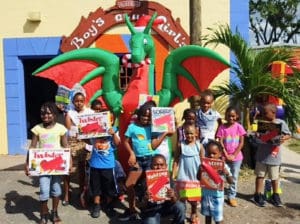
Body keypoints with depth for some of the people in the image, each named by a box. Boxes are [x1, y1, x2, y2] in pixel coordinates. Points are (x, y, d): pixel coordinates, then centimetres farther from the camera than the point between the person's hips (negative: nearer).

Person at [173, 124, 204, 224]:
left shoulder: (199, 146, -5)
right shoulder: (181, 145, -7)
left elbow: (202, 162, 1)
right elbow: (176, 160, -4)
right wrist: (173, 174, -7)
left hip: (195, 175, 1)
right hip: (183, 175, -1)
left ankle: (194, 214, 34)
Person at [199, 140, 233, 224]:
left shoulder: (223, 166, -13)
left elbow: (231, 182, -11)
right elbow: (199, 178, -2)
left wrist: (227, 173, -31)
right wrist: (200, 171, -22)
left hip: (217, 195, -3)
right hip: (206, 194, 3)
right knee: (207, 216, 20)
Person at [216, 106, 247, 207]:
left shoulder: (239, 127, -4)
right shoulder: (222, 127, -5)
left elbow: (241, 143, -5)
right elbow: (220, 143, -7)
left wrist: (234, 155, -11)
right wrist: (226, 155, -14)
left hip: (236, 157, 1)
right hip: (224, 156, -1)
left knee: (234, 177, 8)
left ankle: (232, 196, 20)